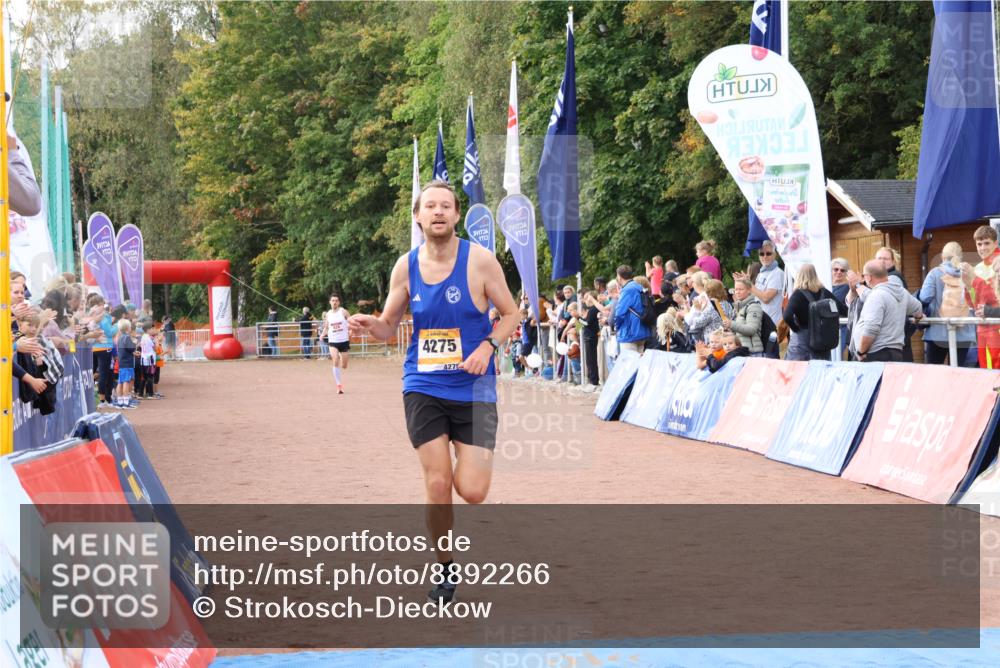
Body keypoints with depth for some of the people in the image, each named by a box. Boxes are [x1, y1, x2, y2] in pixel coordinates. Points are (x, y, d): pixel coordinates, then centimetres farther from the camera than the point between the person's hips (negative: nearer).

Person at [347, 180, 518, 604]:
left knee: (472, 491, -9)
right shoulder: (406, 266, 1)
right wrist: (369, 326, -13)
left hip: (473, 389, -2)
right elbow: (389, 326, 10)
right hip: (423, 388, 2)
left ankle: (474, 460, 30)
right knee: (437, 485, -4)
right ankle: (446, 570, 17)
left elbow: (510, 315, 1)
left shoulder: (479, 260, -7)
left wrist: (488, 346, -17)